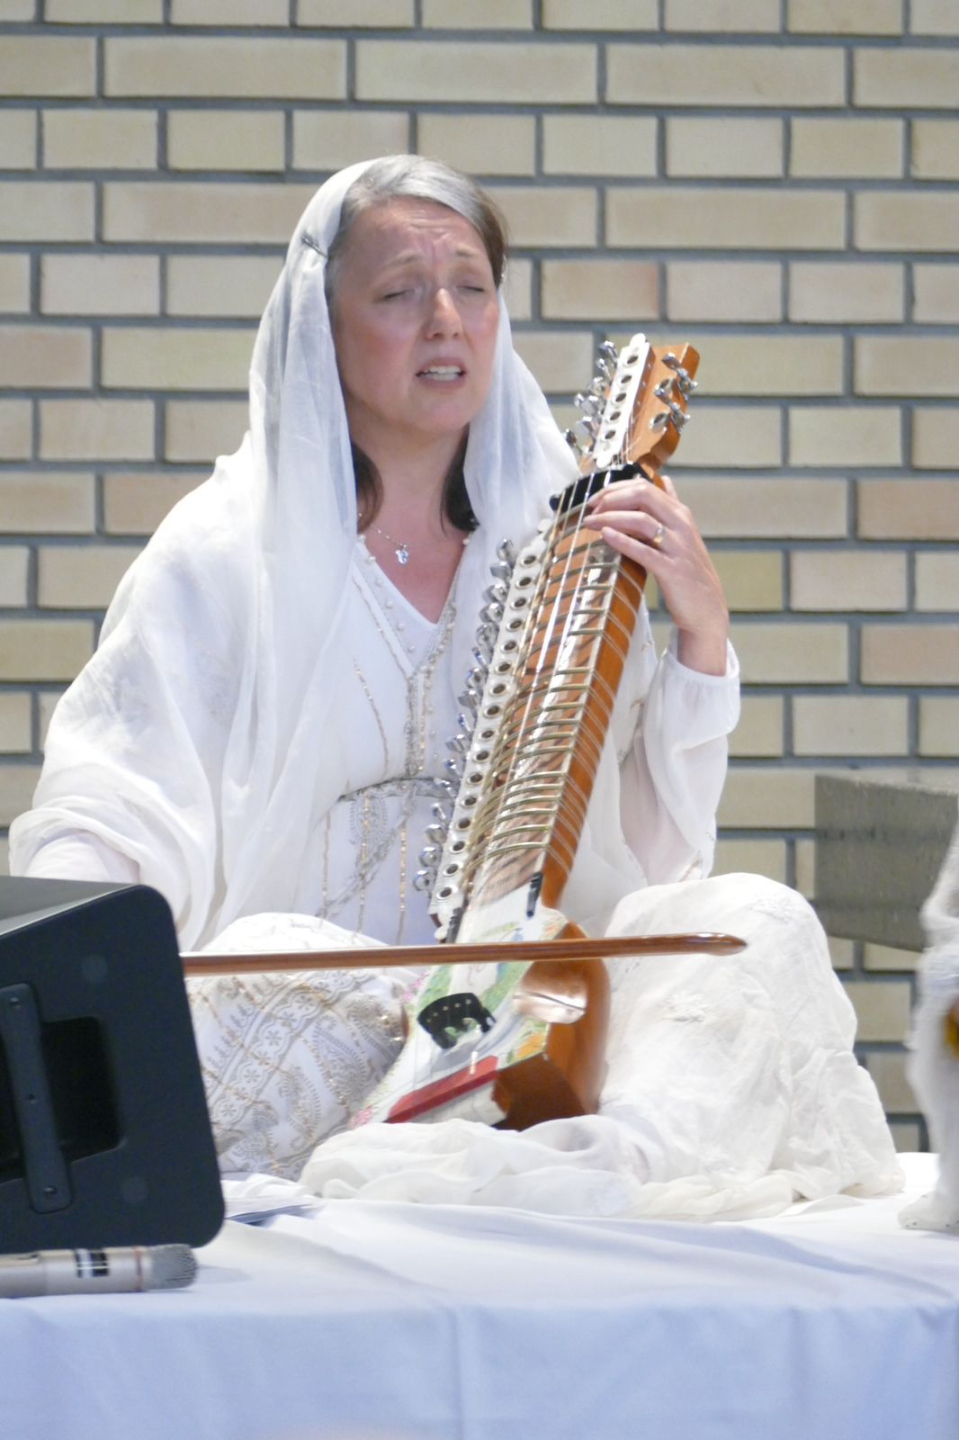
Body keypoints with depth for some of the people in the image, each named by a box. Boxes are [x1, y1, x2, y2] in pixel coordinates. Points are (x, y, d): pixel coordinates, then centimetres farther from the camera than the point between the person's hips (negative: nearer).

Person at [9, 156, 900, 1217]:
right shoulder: (223, 554, 5)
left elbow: (660, 860, 11)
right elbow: (110, 821, -5)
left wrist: (700, 637, -1)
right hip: (326, 1021, -2)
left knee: (761, 924, -25)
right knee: (257, 964, -36)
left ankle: (639, 1147, -52)